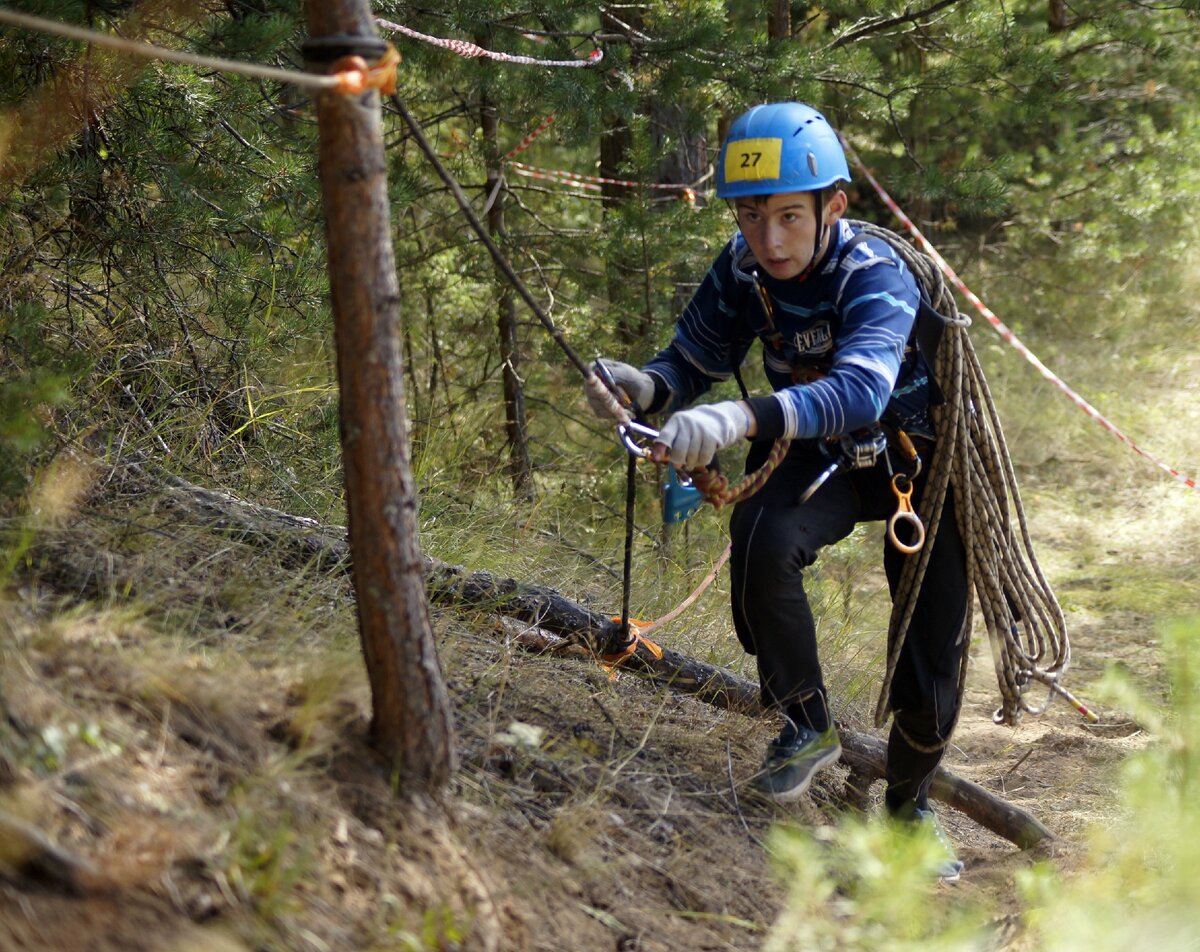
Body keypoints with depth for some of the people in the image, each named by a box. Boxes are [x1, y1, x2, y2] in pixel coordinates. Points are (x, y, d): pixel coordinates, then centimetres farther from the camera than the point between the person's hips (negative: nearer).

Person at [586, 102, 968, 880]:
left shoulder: (877, 278, -34)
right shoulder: (743, 267, -16)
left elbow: (860, 389, -51)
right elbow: (693, 362, -10)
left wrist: (743, 419, -68)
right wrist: (641, 386, -35)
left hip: (917, 460, -3)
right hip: (823, 457, 3)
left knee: (931, 669, -1)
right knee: (762, 538, -31)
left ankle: (911, 802, 30)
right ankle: (809, 724, -10)